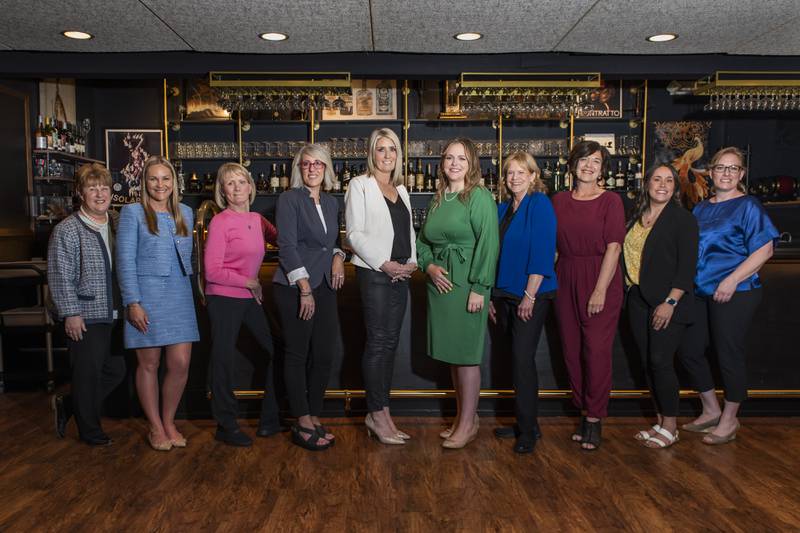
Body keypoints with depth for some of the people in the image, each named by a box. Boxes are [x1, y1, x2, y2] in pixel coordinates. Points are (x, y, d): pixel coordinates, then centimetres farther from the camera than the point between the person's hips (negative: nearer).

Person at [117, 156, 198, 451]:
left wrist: (188, 289, 12)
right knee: (149, 364, 4)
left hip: (180, 297, 4)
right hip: (147, 296, -4)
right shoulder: (133, 213, -1)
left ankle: (169, 423, 20)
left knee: (181, 364, 0)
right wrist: (132, 302, -12)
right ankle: (155, 427, 19)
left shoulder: (185, 212, 14)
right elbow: (125, 259, -6)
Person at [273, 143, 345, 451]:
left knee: (324, 355, 6)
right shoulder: (289, 199, -4)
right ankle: (302, 425, 10)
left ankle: (314, 418, 20)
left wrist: (338, 256, 2)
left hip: (325, 287, 6)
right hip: (294, 288, -6)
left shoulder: (331, 203, 14)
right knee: (297, 354, 1)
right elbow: (287, 246, -11)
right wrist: (305, 289, -16)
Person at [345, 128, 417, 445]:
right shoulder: (360, 185, 0)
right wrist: (384, 263, -15)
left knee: (390, 342, 7)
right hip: (374, 273, -6)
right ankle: (377, 415, 4)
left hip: (401, 274, 6)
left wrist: (412, 261, 1)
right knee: (377, 342, -5)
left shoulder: (401, 190, 18)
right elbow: (355, 233, -8)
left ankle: (380, 412, 14)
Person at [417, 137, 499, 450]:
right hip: (440, 283, 7)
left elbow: (488, 244, -13)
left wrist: (479, 288, -18)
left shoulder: (480, 197, -7)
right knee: (451, 353, 13)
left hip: (467, 284, -7)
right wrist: (430, 267, -1)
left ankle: (468, 424, 12)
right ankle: (462, 416, 26)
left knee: (465, 354, -1)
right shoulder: (436, 200, 14)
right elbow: (423, 242, 19)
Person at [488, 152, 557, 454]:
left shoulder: (540, 204, -9)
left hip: (531, 296, -7)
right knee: (518, 359, 12)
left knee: (523, 360, -6)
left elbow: (542, 253, -16)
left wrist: (530, 295, -19)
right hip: (505, 295, 7)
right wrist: (492, 297, 12)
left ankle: (528, 431, 6)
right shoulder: (503, 208, 13)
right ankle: (524, 424, 24)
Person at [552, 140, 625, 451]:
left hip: (600, 281, -4)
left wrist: (600, 290, -14)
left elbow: (613, 248, -8)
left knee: (597, 349, -4)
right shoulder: (559, 201, 9)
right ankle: (583, 411, 22)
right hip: (565, 281, 4)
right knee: (572, 349, 7)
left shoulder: (610, 201, -2)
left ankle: (594, 419, 9)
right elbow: (552, 246, 11)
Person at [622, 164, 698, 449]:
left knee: (660, 361, -8)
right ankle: (660, 421, 21)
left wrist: (670, 302, -17)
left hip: (667, 304, -6)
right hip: (639, 301, 6)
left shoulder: (683, 219, -5)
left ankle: (670, 427, 8)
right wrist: (630, 287, 7)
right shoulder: (636, 217, 12)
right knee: (648, 362, 9)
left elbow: (687, 265, -11)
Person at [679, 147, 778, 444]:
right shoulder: (701, 209, 13)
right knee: (689, 351, 10)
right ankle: (711, 411, 29)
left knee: (729, 355, 1)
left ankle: (729, 420, 20)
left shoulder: (748, 206, -6)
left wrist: (732, 280, -20)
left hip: (734, 294, -7)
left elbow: (764, 250, -13)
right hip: (700, 292, 7)